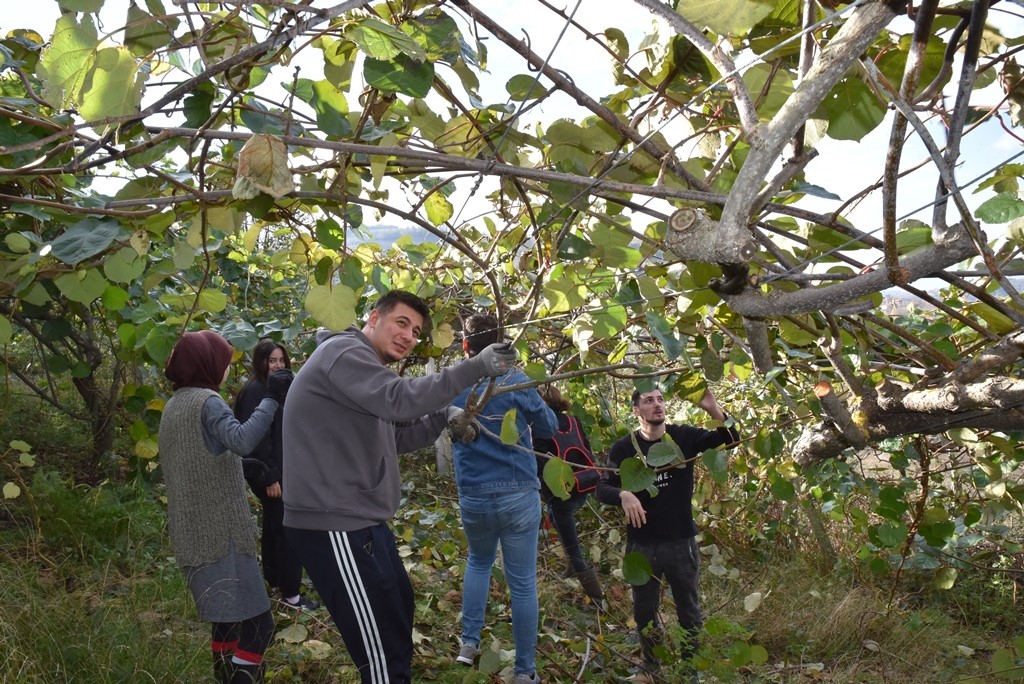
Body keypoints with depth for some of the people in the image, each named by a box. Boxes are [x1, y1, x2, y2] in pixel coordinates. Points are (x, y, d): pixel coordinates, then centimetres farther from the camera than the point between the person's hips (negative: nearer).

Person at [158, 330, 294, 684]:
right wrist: (270, 399, -31)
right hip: (220, 530, -10)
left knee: (227, 618, 19)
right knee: (257, 622, -9)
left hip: (194, 532, 10)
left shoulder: (174, 406, 15)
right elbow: (241, 440, -32)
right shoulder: (207, 401, -13)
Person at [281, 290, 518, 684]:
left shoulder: (364, 366, 20)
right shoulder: (343, 353, -14)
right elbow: (399, 398, -29)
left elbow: (396, 437, 19)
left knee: (398, 609, 25)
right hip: (334, 524, -11)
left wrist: (445, 417, 3)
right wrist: (474, 368, -27)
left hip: (358, 518, 11)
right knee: (381, 642, -4)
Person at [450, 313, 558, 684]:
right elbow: (550, 427, 3)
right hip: (519, 496, -3)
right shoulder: (516, 381, -9)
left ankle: (469, 643, 27)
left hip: (472, 498, 3)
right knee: (522, 583, 6)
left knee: (478, 562, 29)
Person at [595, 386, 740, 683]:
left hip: (681, 541, 0)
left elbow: (731, 439, -14)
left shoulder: (684, 436, -5)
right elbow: (602, 489, -10)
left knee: (688, 609, 13)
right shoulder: (623, 448, -5)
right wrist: (623, 495, -32)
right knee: (644, 610, 15)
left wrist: (713, 410, -33)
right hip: (641, 544, 0)